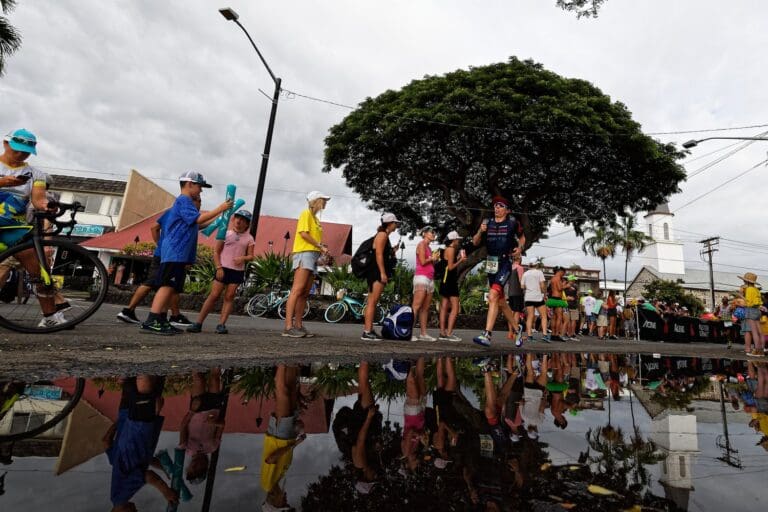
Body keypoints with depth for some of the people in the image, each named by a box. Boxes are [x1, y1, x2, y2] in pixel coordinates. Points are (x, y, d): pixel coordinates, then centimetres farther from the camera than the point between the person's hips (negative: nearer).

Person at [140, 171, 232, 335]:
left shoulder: (186, 202, 24)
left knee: (170, 288, 9)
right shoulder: (184, 200, -8)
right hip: (175, 252, -11)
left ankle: (162, 321, 13)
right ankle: (150, 322, -16)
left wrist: (219, 217, 22)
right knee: (167, 286, -14)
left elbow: (195, 224, 27)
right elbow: (199, 219, -20)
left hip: (179, 253, 11)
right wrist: (220, 209, -16)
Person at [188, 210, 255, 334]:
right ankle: (198, 323, 1)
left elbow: (251, 256, 5)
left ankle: (221, 324, 1)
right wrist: (219, 268, -9)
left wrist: (243, 258, -18)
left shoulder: (249, 238, 7)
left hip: (238, 271, 1)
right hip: (224, 269, -1)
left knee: (229, 297, -1)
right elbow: (216, 252, 2)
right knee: (214, 295, -4)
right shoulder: (226, 233, 3)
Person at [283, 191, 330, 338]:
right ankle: (288, 327, -20)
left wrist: (322, 248, 5)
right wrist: (320, 246, -9)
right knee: (297, 290, -16)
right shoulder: (306, 213, 1)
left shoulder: (316, 218, 26)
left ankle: (298, 326, 5)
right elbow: (304, 233, -12)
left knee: (305, 293, 4)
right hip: (304, 253, -9)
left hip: (313, 256, 9)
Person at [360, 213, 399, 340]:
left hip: (377, 273, 10)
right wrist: (383, 273, -22)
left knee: (371, 302, 9)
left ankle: (369, 330, 13)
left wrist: (393, 250, 16)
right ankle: (367, 332, -12)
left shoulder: (385, 236, 22)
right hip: (377, 272, -10)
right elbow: (379, 255, -18)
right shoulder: (382, 234, -8)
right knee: (372, 302, -12)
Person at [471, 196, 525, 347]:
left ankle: (486, 335, -24)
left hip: (505, 264, -5)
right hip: (491, 264, 5)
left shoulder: (513, 222, 1)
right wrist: (480, 231, -9)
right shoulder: (487, 223, 8)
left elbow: (522, 237, 17)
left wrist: (520, 248, -2)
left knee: (493, 296, -22)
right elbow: (475, 243, 9)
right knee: (500, 301, 15)